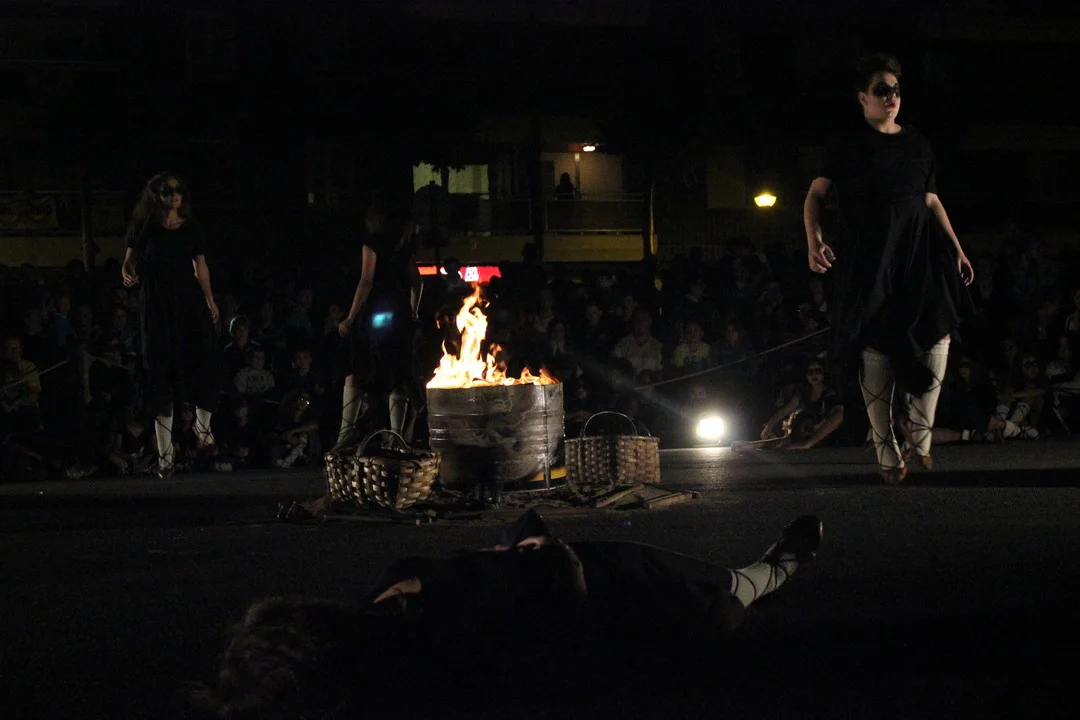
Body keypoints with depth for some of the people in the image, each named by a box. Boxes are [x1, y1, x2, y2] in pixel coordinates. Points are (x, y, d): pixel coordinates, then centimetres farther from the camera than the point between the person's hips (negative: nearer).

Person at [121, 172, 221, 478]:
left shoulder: (192, 227, 7)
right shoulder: (145, 227, 1)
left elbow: (201, 267, 10)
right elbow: (130, 260, 6)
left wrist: (210, 301, 2)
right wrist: (128, 274, -16)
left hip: (190, 302, 2)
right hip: (157, 304, -2)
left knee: (204, 363, -12)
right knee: (161, 372, -1)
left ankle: (203, 426, 13)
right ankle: (165, 450, 3)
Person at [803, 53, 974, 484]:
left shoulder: (917, 145, 16)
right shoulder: (850, 146, 5)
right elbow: (815, 194, 2)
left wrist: (957, 249, 16)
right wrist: (814, 240, -14)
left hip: (919, 253, 4)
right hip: (870, 260, -3)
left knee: (938, 335, -13)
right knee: (877, 351, -6)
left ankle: (921, 440, -1)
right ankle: (887, 452, 1)